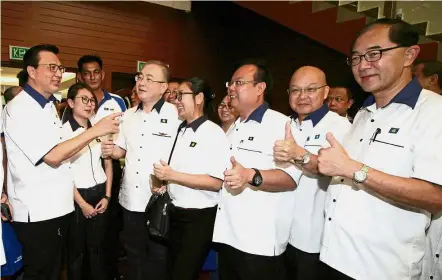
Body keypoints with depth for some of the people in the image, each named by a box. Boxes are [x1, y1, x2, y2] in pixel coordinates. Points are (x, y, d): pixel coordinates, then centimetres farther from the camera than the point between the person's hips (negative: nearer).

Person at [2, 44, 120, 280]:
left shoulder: (48, 105, 13)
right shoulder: (19, 109, -16)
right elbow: (53, 156, -23)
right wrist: (96, 130, -23)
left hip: (57, 207, 8)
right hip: (36, 212, -8)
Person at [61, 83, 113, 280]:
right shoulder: (62, 130, -9)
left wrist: (107, 195, 3)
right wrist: (82, 203, -8)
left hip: (100, 193, 4)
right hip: (76, 196, -3)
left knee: (97, 246, 14)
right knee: (76, 249, 13)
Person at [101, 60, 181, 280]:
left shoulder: (176, 114, -11)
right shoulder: (128, 115, 9)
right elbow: (122, 150, 17)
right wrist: (110, 151, -4)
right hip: (130, 200, 6)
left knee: (158, 258, 14)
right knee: (133, 254, 23)